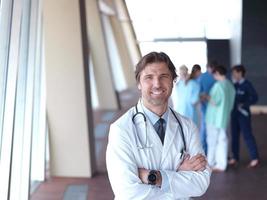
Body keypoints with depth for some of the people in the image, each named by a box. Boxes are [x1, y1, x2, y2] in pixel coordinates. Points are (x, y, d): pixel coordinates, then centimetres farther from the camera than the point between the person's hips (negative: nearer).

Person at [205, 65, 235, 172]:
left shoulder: (218, 85, -19)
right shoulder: (230, 85, 6)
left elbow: (214, 102, -20)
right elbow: (230, 102, 12)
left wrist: (206, 96, -4)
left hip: (214, 118, -7)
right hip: (224, 117, 7)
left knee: (212, 141, 6)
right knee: (222, 140, 10)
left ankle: (210, 163, 16)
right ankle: (221, 164, 14)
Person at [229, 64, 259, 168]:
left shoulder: (247, 84, -8)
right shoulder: (234, 85, 7)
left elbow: (255, 98, -11)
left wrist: (244, 105, -17)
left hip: (243, 114, -6)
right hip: (234, 113, 6)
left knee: (247, 135, -4)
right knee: (234, 135, 9)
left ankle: (255, 158, 3)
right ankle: (235, 157, 18)